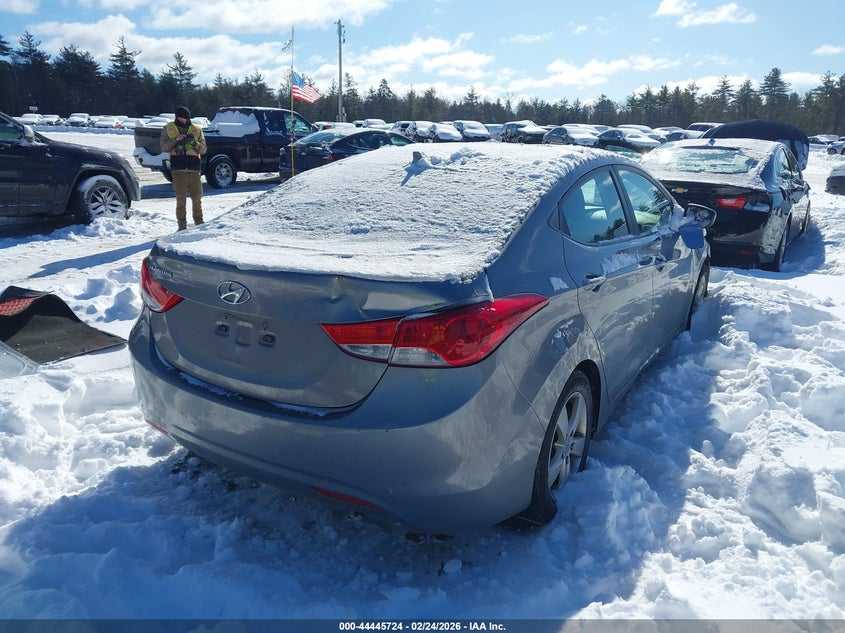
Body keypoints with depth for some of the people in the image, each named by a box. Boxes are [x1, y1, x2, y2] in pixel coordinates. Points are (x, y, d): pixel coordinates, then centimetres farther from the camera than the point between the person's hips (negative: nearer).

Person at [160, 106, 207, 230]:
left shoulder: (197, 130, 14)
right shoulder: (168, 129, 12)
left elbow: (203, 149, 9)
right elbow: (164, 147, 4)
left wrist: (195, 143, -11)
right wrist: (176, 141, -11)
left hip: (194, 168, 1)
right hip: (178, 169, -1)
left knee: (197, 197, 2)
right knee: (181, 198, -5)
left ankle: (199, 222, 15)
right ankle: (182, 224, 0)